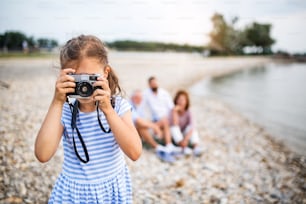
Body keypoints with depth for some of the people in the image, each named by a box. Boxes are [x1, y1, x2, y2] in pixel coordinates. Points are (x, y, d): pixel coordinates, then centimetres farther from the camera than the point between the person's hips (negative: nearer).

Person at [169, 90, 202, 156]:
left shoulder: (188, 112, -15)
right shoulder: (173, 111, -16)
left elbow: (192, 127, -29)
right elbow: (175, 124, -29)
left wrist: (186, 138, -42)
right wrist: (175, 112, -35)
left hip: (185, 133, 0)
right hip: (176, 135, 0)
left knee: (192, 128, -29)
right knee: (174, 128, -32)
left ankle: (196, 146, -39)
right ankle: (184, 147, -41)